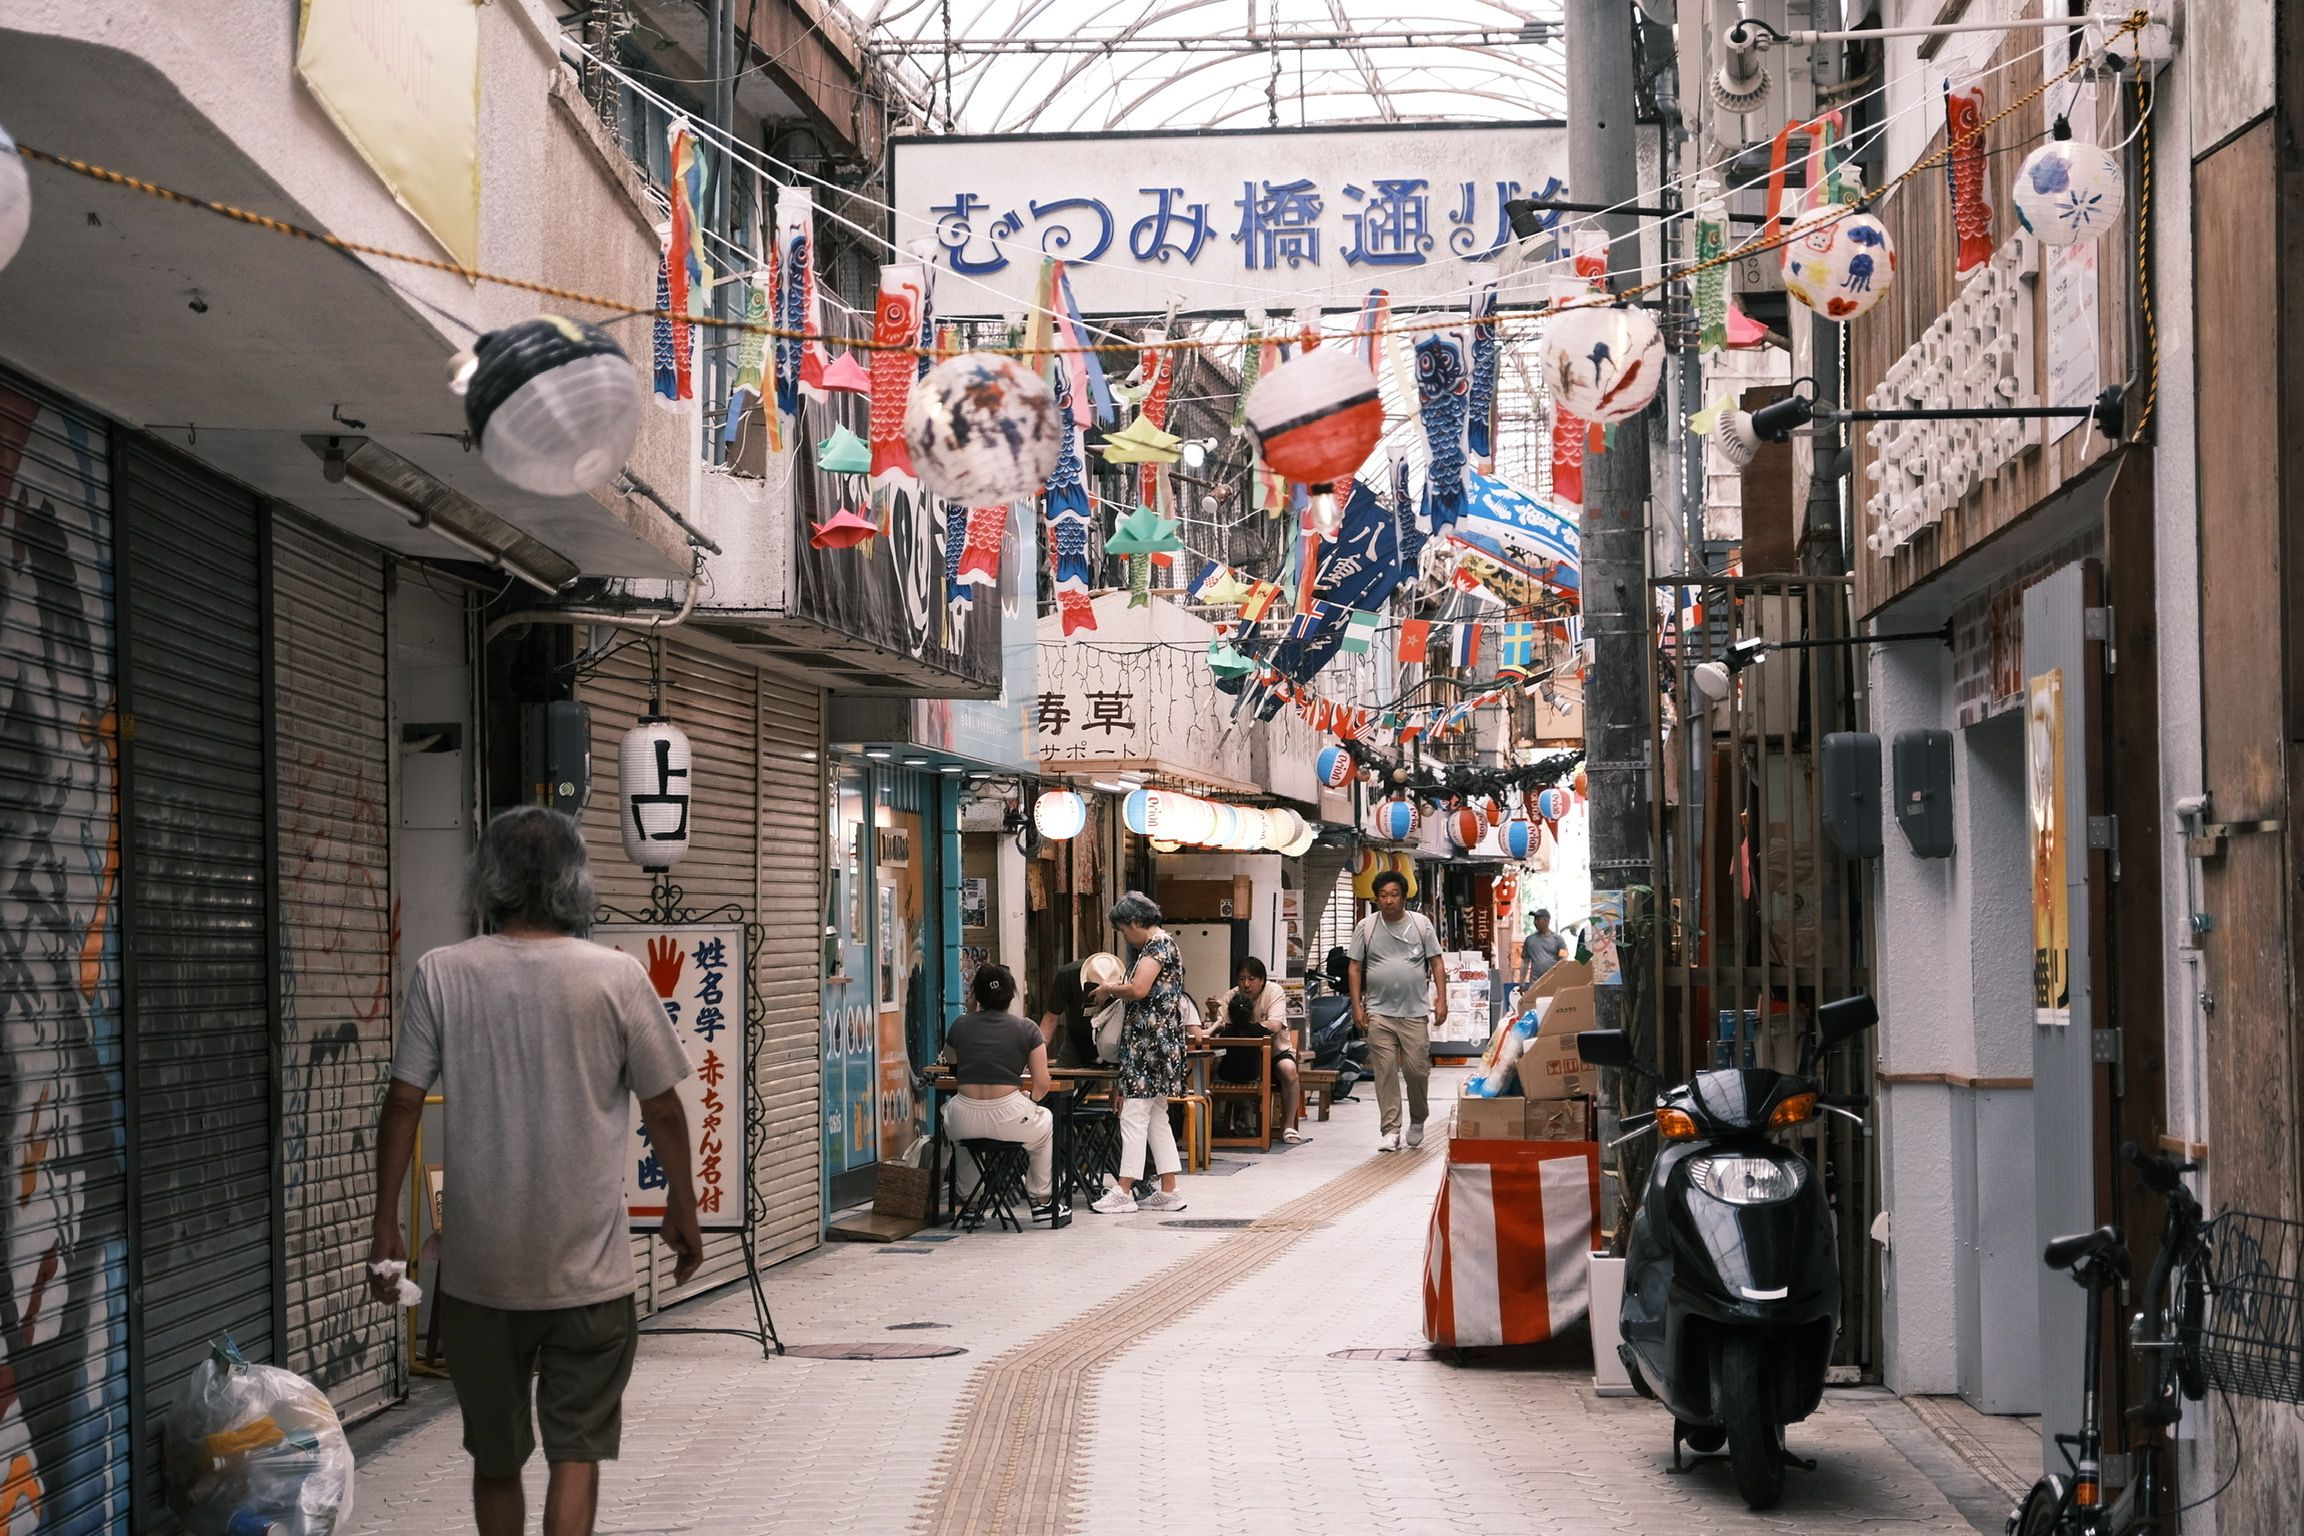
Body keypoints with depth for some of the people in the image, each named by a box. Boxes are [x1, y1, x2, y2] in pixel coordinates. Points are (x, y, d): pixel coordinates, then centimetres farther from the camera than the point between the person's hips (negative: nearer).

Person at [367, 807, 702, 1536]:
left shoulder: (442, 974, -4)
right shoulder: (616, 976, -7)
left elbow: (403, 1103, -4)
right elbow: (662, 1108, -1)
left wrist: (386, 1227, 5)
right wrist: (682, 1209, 14)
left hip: (478, 1269, 2)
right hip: (587, 1267, -2)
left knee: (494, 1459, 16)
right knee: (577, 1451, 3)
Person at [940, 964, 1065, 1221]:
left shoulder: (961, 1025, 7)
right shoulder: (1026, 1028, 1)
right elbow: (1043, 1084, -2)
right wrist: (1031, 1099, 19)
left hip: (965, 1122, 2)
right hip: (1008, 1117, -2)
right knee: (1047, 1122, 33)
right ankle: (1043, 1201, 38)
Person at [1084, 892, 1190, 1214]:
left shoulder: (1157, 945, -13)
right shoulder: (1162, 943, 18)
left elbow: (1138, 989, -25)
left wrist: (1107, 990, -9)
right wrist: (1114, 995, 12)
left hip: (1150, 1041, -11)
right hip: (1156, 1043, 11)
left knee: (1133, 1115, -8)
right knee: (1157, 1118, 11)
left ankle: (1124, 1192, -7)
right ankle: (1168, 1192, 11)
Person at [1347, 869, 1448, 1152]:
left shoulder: (1421, 924, 5)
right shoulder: (1366, 927, 5)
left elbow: (1437, 964, 6)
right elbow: (1356, 969, 7)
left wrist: (1441, 1000, -2)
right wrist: (1357, 1006, 0)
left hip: (1415, 1012, 0)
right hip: (1379, 1013, 0)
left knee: (1417, 1069, -1)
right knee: (1385, 1071, -2)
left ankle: (1417, 1121, 23)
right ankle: (1390, 1131, 2)